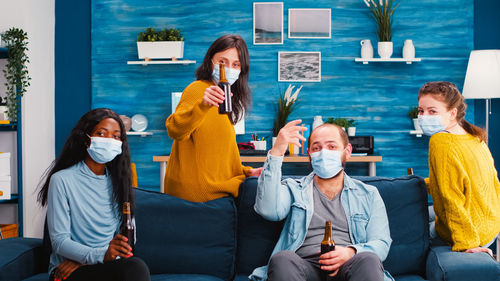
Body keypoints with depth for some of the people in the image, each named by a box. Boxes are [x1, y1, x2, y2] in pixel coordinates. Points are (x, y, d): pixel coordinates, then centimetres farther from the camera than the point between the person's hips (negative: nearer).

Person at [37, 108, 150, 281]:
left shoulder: (117, 180, 11)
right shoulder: (61, 180, -4)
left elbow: (125, 233, 8)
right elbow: (59, 242, -9)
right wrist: (100, 255, -28)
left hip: (109, 264, 5)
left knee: (136, 266, -31)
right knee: (136, 267, -30)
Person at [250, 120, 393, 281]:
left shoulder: (369, 195, 21)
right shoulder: (293, 189, 18)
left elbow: (381, 243, 11)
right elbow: (268, 210, -5)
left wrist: (350, 252, -13)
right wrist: (276, 152, -13)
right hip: (304, 265, 1)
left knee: (369, 260, -35)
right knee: (282, 258, -34)